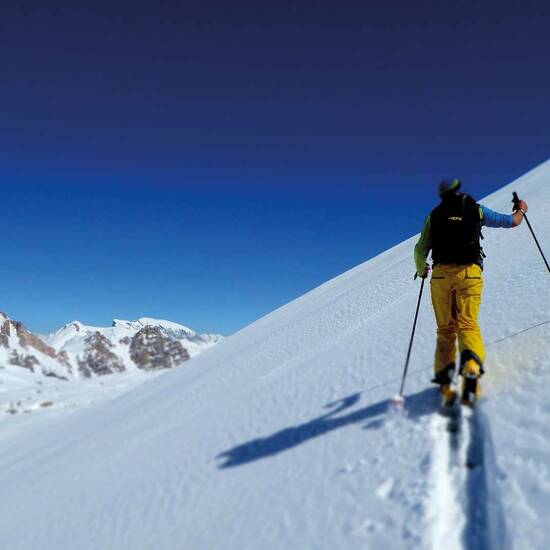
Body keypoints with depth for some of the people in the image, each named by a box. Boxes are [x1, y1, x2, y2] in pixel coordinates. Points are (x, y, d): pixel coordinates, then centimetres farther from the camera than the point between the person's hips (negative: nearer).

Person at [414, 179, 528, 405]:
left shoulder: (434, 215, 14)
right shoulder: (476, 209, 11)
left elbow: (420, 251, 11)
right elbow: (512, 221, 21)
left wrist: (421, 270, 31)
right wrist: (521, 209, 43)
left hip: (441, 274, 1)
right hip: (469, 273, -1)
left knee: (445, 329, 10)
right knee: (468, 324, -4)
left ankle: (444, 378, -2)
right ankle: (472, 363, -34)